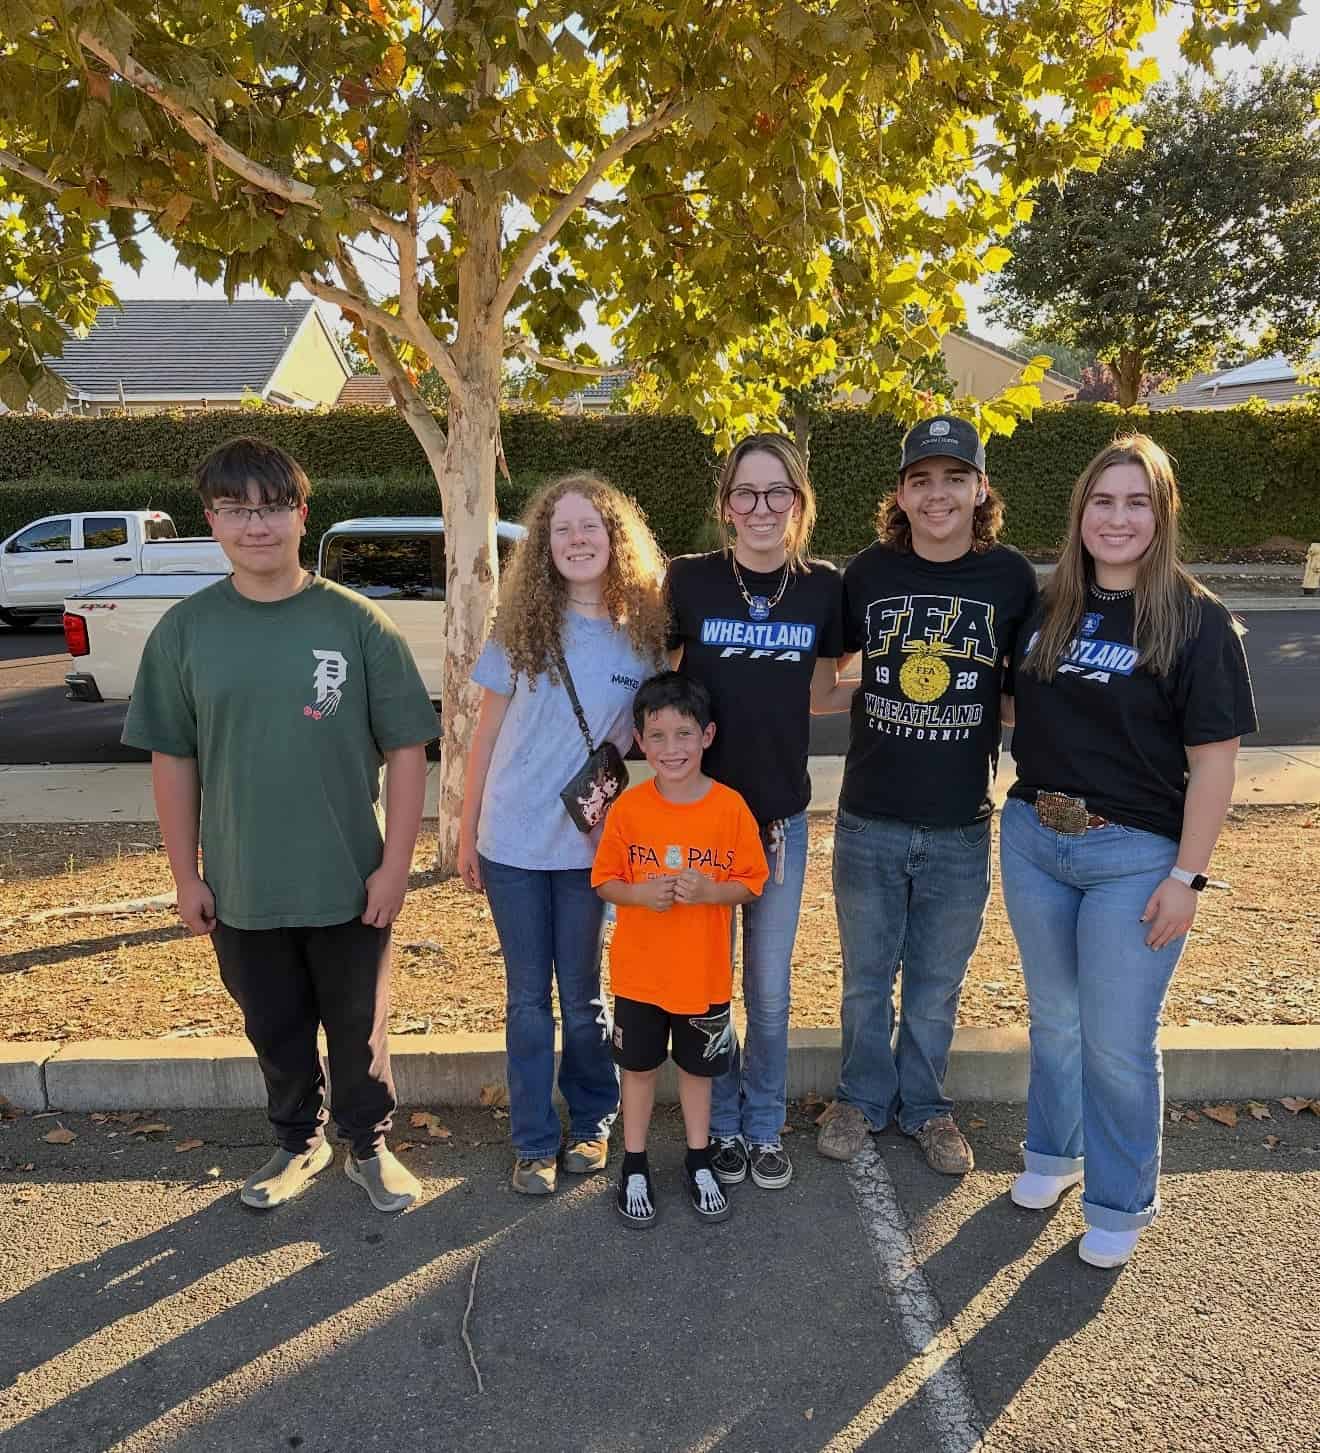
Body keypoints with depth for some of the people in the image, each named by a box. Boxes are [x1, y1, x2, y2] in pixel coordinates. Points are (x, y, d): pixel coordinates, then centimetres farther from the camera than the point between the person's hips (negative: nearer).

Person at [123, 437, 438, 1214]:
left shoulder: (356, 622, -9)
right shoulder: (185, 630, -3)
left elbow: (407, 748, -7)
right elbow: (173, 760, 3)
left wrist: (395, 865, -10)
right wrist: (187, 876, 2)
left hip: (350, 884, -2)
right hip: (241, 888, 2)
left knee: (359, 1028, 15)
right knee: (276, 1031, 19)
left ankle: (370, 1146, 38)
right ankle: (300, 1142, 44)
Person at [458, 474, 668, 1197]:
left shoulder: (645, 632, -3)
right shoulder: (521, 628, -3)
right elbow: (487, 733, 2)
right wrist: (467, 830, 3)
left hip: (592, 845, 0)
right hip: (512, 843, 1)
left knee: (582, 995, 12)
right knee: (528, 998, 11)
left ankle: (592, 1122, 35)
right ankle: (533, 1141, 27)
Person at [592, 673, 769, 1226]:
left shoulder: (730, 807, -11)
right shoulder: (628, 808, -10)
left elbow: (750, 884, -4)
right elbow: (604, 880, -2)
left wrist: (709, 891, -23)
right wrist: (640, 893, -22)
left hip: (704, 973, 0)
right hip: (639, 971, 0)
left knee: (697, 1068, 18)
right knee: (639, 1068, 15)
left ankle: (698, 1162, 38)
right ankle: (635, 1166, 35)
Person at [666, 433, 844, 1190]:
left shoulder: (824, 587, -4)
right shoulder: (689, 579, -9)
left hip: (783, 813, 1)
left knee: (770, 986, 12)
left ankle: (765, 1126, 34)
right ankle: (723, 1124, 33)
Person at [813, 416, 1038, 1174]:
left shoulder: (1012, 577, -7)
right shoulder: (869, 571, -6)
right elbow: (836, 677, 8)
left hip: (961, 826, 0)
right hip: (870, 820, 0)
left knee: (938, 983, 18)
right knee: (867, 977, 17)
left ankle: (925, 1104, 40)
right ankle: (863, 1096, 39)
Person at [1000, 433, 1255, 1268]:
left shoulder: (1195, 619, -9)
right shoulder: (1047, 608, 4)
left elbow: (1213, 759, -10)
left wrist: (1187, 876, -12)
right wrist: (1028, 812, 5)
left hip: (1133, 855, -4)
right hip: (1033, 838, 4)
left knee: (1117, 1041, 5)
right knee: (1054, 1016, 19)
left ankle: (1121, 1201, 27)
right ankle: (1054, 1151, 41)